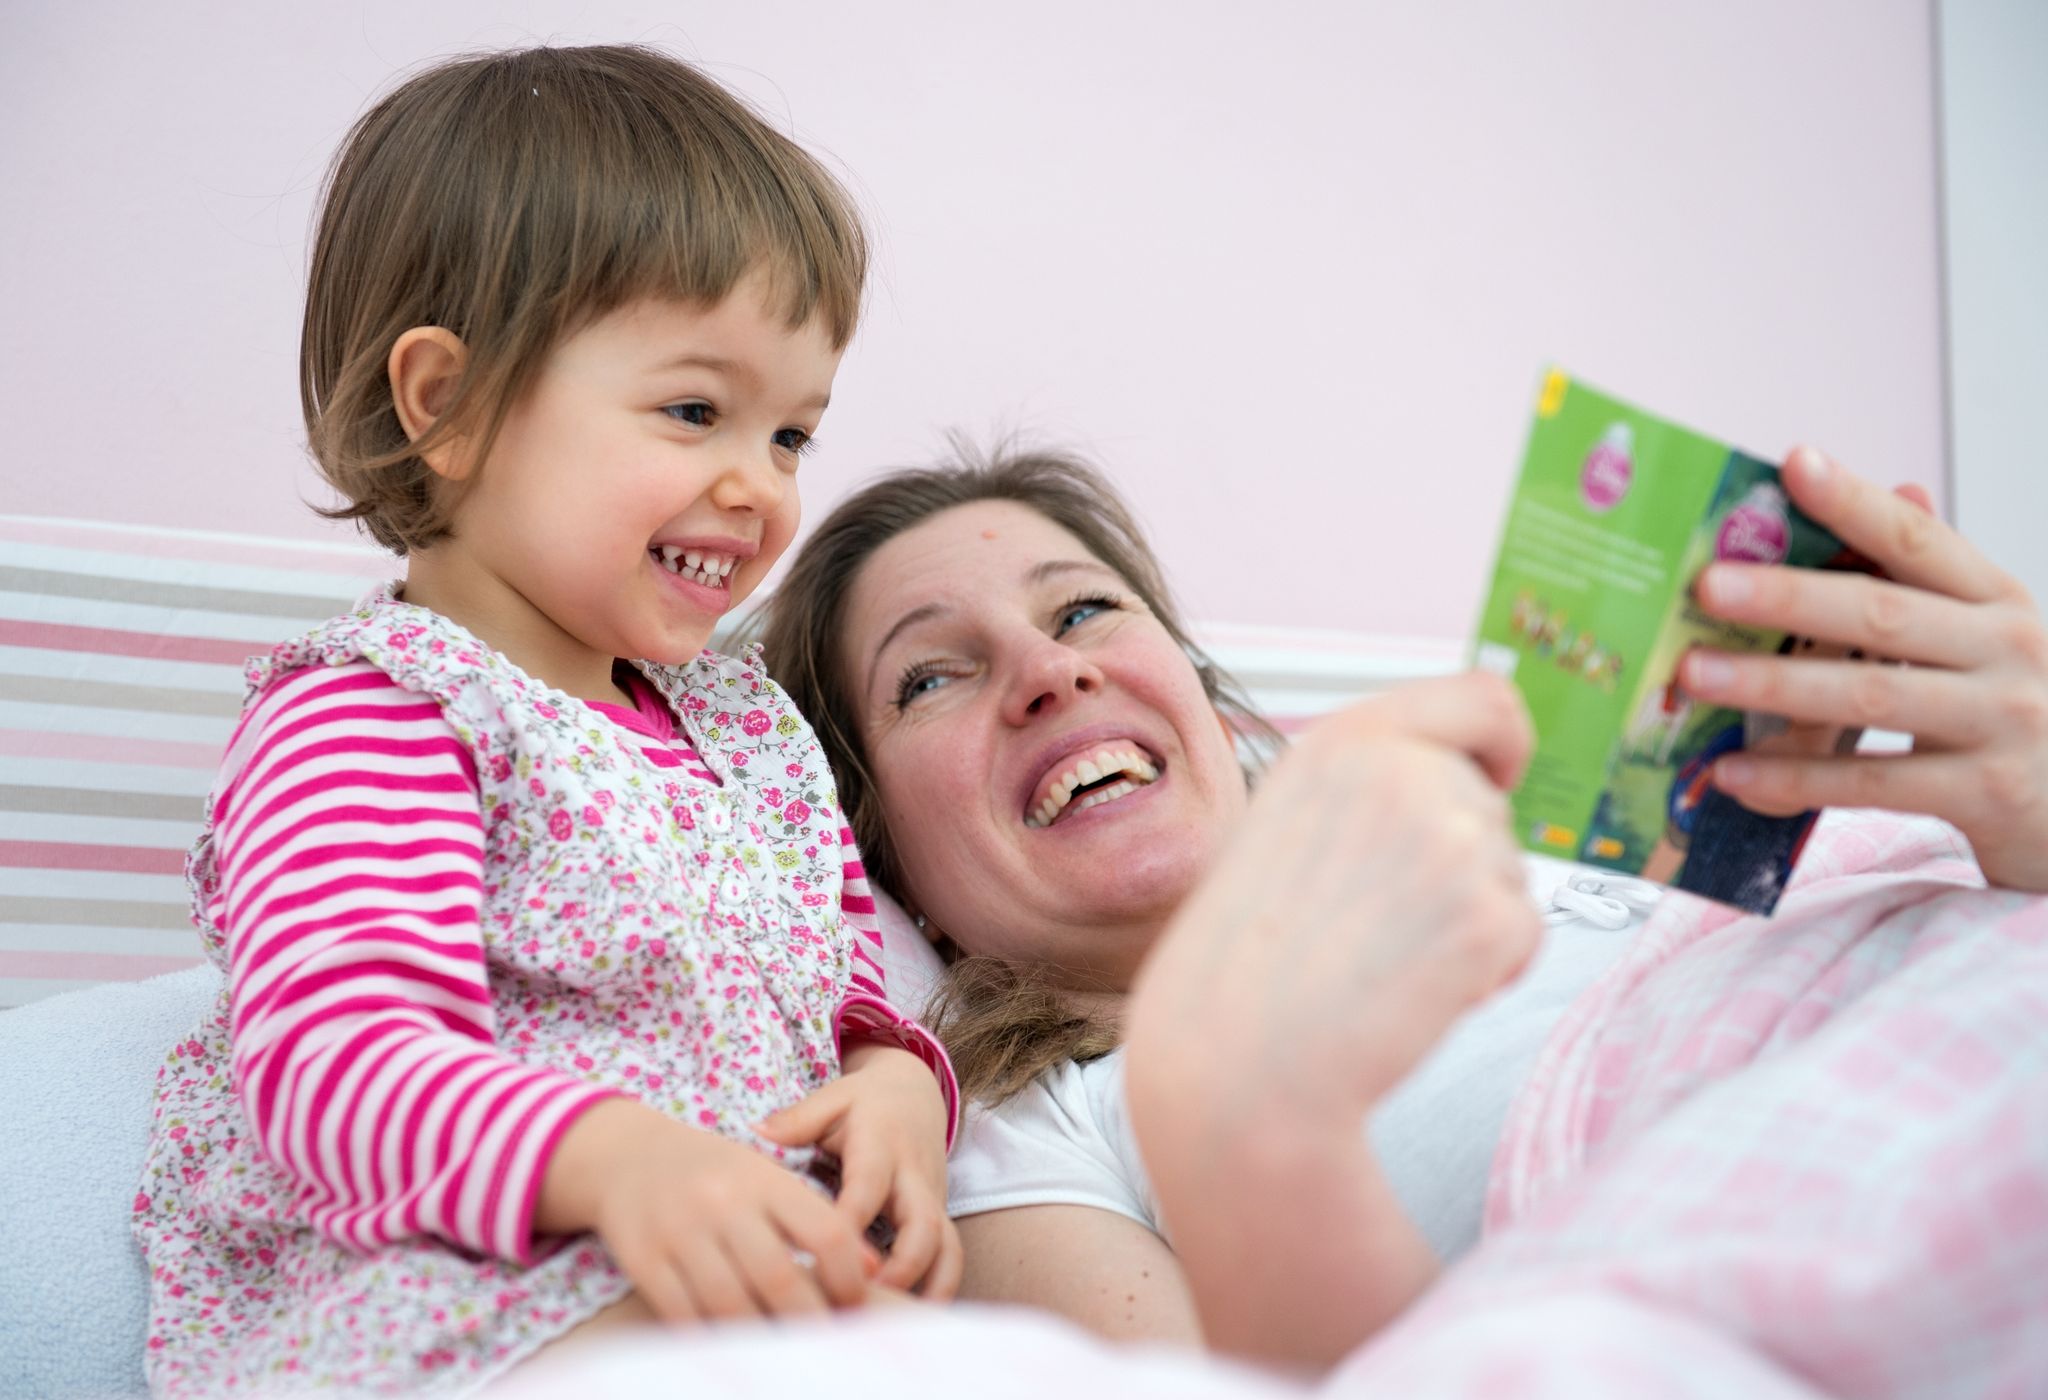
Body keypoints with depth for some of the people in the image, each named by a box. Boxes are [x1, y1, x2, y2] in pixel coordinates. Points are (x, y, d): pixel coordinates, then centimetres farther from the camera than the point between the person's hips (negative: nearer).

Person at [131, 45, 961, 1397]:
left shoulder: (740, 714, 19)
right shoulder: (367, 721, -8)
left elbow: (853, 963, 21)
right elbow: (332, 1055, -21)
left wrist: (896, 1079, -4)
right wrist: (611, 1154, -40)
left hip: (754, 1275, 8)